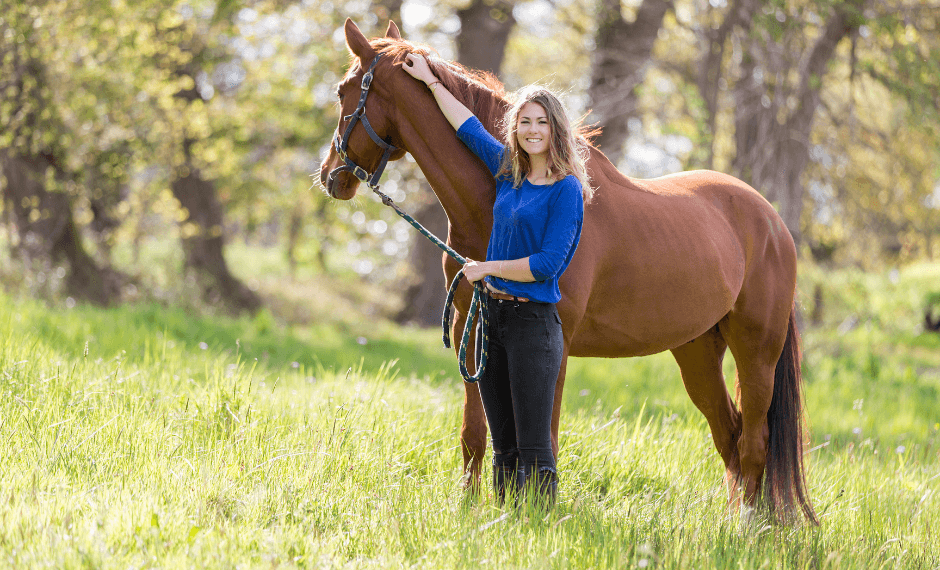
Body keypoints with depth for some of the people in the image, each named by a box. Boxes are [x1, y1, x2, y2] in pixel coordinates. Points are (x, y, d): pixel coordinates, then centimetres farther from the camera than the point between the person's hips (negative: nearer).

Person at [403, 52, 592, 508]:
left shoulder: (566, 190, -10)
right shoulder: (508, 172, 10)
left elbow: (547, 264, -16)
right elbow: (468, 127, 26)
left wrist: (486, 267, -9)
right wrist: (431, 81, 33)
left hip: (534, 321, -7)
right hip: (493, 315, 7)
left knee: (534, 450, -8)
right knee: (503, 446, 11)